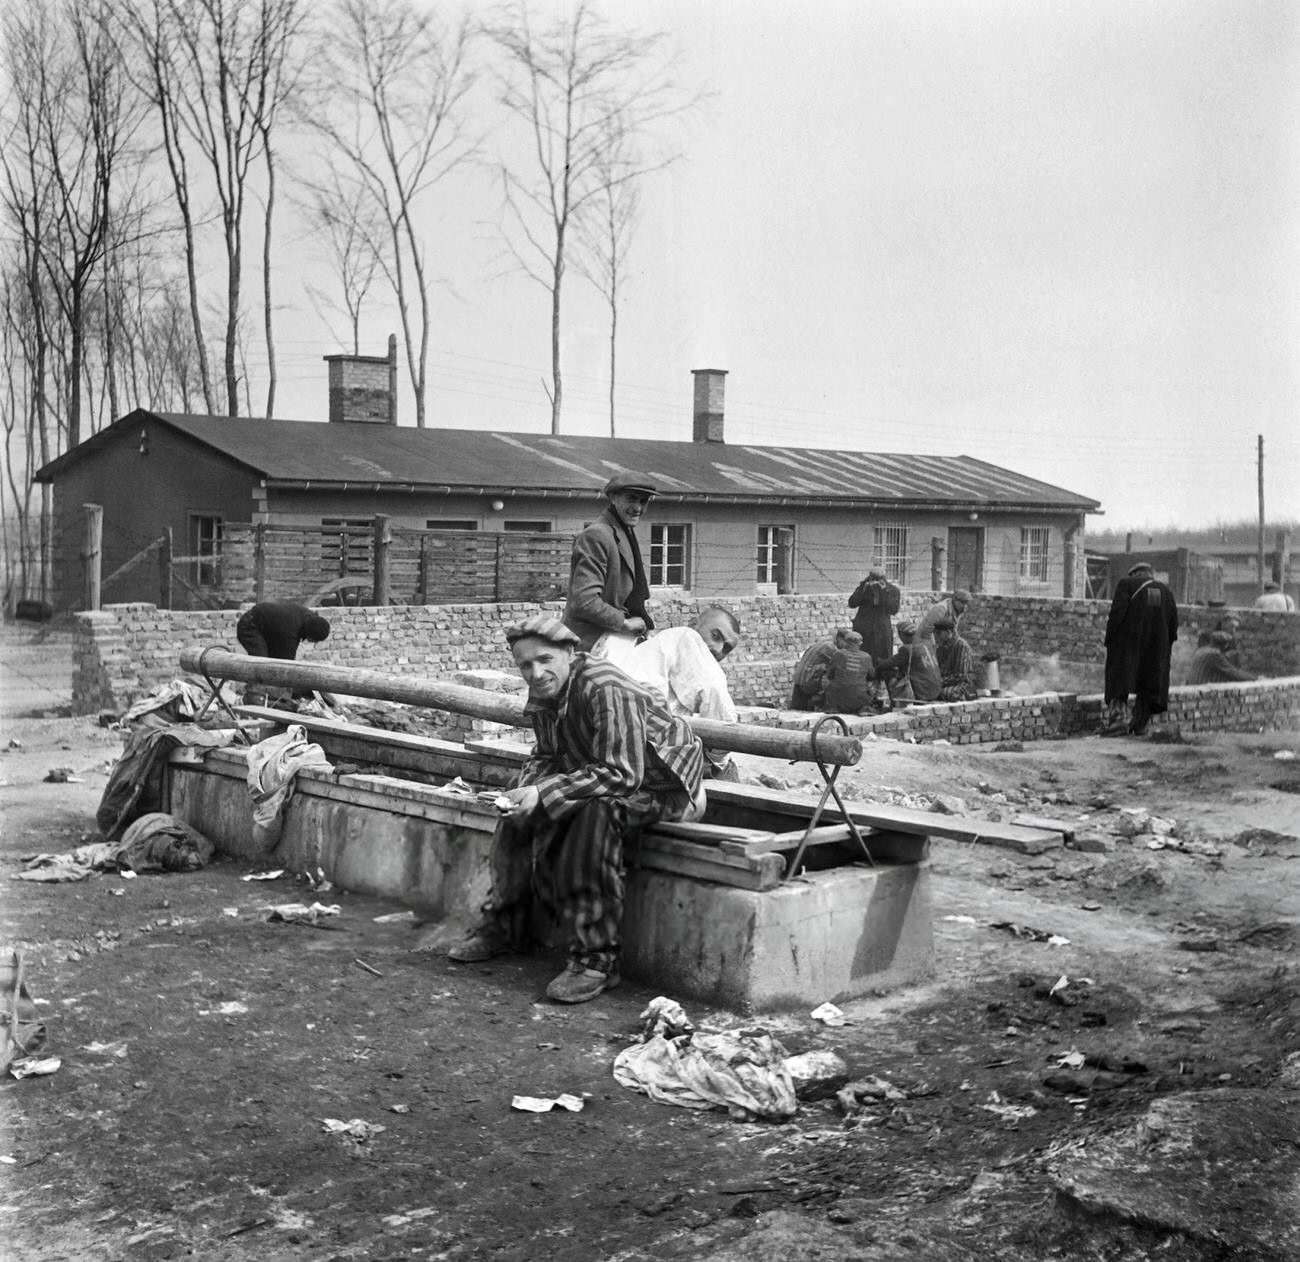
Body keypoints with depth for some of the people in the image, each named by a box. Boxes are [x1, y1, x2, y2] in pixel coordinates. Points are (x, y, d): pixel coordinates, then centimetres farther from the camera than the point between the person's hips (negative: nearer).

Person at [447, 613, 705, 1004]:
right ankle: (504, 925, 16)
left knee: (595, 815, -35)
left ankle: (596, 960, -28)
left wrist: (546, 792, -36)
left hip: (657, 781, -9)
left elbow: (621, 775, -34)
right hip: (594, 776, 9)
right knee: (523, 817, -1)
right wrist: (526, 789, -13)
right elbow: (546, 757, 9)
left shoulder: (606, 689, -31)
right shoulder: (543, 693, -4)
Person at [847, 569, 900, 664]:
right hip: (862, 630, 1)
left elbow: (894, 610, -14)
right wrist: (864, 590, -18)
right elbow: (851, 604, -6)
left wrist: (884, 592, -22)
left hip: (882, 631, -1)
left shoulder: (892, 590, -2)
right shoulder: (864, 586, 2)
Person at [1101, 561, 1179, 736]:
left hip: (1127, 645, -4)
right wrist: (1165, 648, 17)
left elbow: (1117, 612, -13)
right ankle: (1140, 724, 11)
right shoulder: (1165, 591, 14)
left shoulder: (1126, 584, 1)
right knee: (1148, 683, 12)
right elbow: (1174, 624, 10)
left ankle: (1118, 715, -21)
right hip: (1157, 648, 4)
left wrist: (1109, 640, -7)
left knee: (1119, 680, -4)